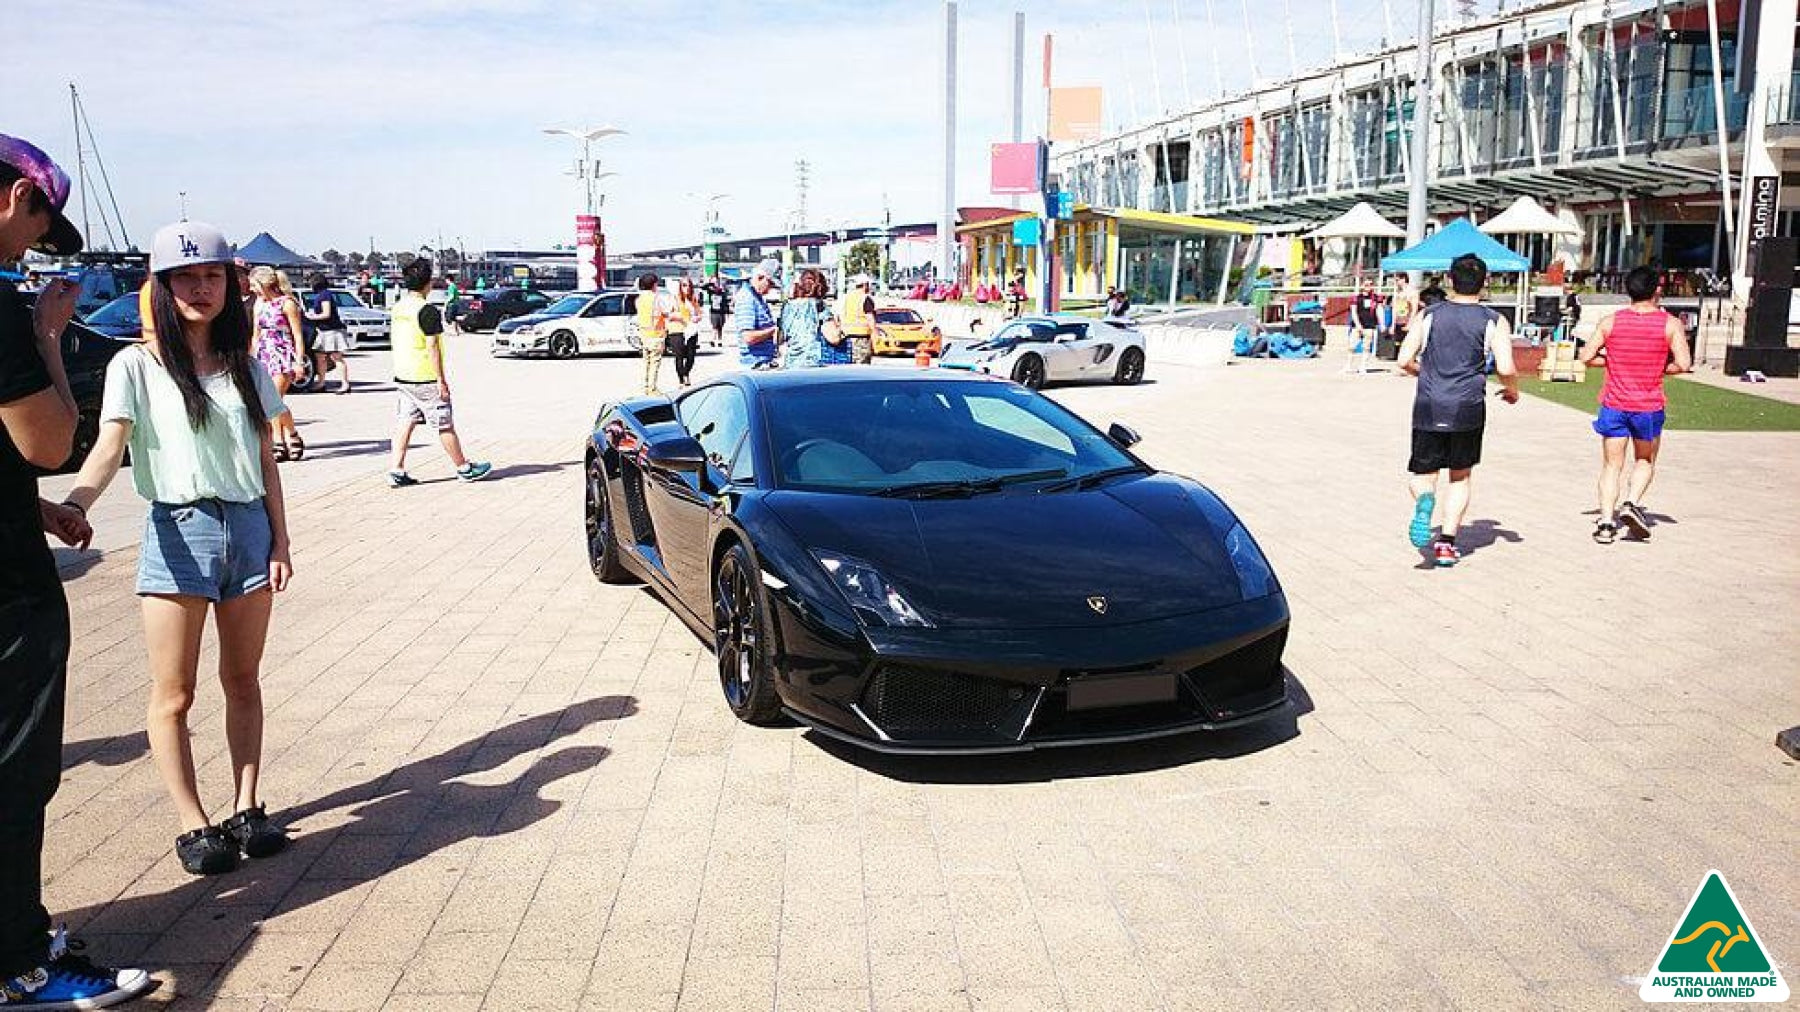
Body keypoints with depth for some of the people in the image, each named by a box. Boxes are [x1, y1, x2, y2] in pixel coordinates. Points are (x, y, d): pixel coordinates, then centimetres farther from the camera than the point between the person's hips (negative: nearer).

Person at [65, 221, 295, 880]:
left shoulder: (245, 367, 9)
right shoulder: (137, 366, -3)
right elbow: (109, 448, -16)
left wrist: (279, 542, 7)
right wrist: (73, 506, -34)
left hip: (248, 528, 4)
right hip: (178, 532, -3)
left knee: (242, 680, 11)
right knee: (174, 695, 2)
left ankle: (246, 809, 20)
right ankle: (193, 825, 12)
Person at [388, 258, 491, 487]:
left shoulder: (398, 307, 9)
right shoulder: (428, 311, -17)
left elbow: (394, 340, 17)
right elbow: (432, 347, -19)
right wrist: (441, 380, -17)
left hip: (402, 377, 8)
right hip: (425, 379, -8)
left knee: (406, 422, 9)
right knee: (445, 425, 2)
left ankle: (396, 471, 4)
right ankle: (464, 468, 13)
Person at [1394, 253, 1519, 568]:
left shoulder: (1430, 315, 7)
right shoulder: (1494, 322, 3)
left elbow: (1405, 360, 1)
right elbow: (1505, 368, -7)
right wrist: (1512, 390, 14)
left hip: (1428, 408, 0)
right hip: (1467, 410, 0)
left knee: (1422, 473, 12)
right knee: (1460, 477, 18)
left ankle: (1424, 500, -23)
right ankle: (1447, 542, 9)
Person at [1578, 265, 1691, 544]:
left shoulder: (1610, 322, -2)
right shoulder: (1670, 324, -7)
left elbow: (1586, 356, -2)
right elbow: (1684, 364, -13)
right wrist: (1661, 369, 6)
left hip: (1614, 405, 1)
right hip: (1649, 406, -1)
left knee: (1611, 465, 8)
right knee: (1645, 461, 20)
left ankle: (1606, 522, -1)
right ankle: (1632, 503, -2)